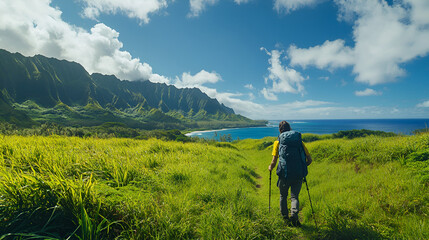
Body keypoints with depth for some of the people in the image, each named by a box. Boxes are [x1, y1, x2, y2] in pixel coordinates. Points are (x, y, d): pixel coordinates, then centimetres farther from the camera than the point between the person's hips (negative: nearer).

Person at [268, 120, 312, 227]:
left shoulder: (278, 142, 1)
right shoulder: (299, 141, 9)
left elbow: (274, 161, -6)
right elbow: (309, 160, 9)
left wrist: (270, 167, 15)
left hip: (285, 174, -1)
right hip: (299, 174, 2)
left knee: (283, 196, 20)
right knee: (294, 196, 16)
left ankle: (285, 218, 29)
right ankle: (294, 216, -6)